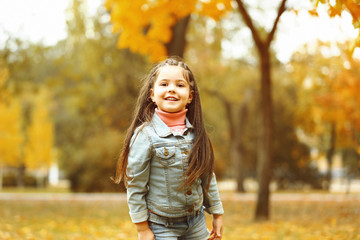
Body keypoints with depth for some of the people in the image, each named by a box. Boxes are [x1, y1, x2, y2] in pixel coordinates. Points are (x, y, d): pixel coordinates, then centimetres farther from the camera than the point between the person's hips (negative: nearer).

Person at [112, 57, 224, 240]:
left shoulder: (195, 132, 0)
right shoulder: (145, 135, -14)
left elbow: (208, 176, 10)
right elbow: (135, 186, -11)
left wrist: (217, 214, 14)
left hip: (196, 223, 5)